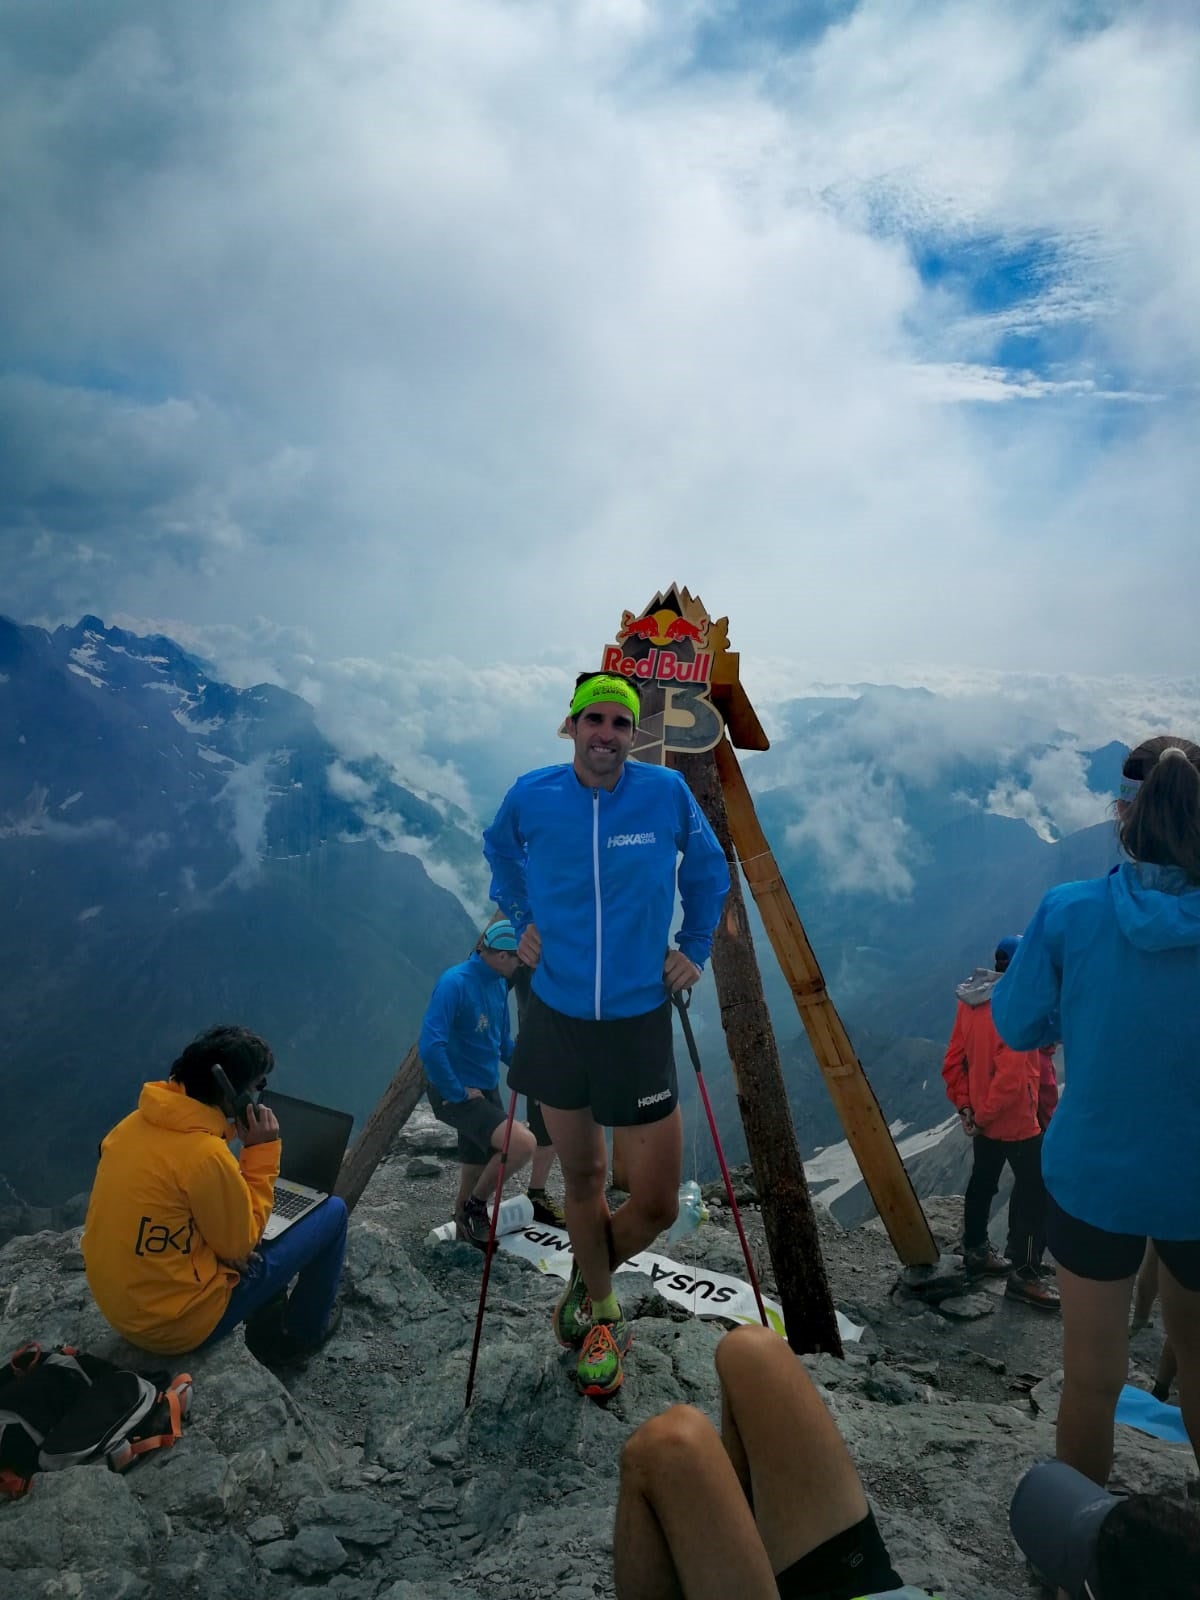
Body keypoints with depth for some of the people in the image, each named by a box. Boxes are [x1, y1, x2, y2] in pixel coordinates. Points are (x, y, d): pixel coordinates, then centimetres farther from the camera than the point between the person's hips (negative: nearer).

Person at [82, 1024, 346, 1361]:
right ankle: (305, 1332, 22)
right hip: (179, 1320, -8)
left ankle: (266, 1328, 32)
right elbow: (241, 1244, -14)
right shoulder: (205, 1153, -28)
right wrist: (263, 1152, -12)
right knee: (333, 1210, 0)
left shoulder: (136, 1122, -3)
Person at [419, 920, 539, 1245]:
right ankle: (475, 1208, 1)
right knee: (523, 1144, -22)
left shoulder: (499, 984, 4)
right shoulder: (455, 982, -21)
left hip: (487, 1091, 8)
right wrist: (456, 1092, -20)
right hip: (456, 1093, -8)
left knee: (475, 1183, 14)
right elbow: (429, 1046, -27)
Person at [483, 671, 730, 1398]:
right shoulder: (531, 796, -6)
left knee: (656, 1206, 3)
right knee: (583, 1180, 16)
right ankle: (601, 1316, 41)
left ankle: (588, 1283, 36)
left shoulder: (667, 792, -9)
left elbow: (708, 868, 9)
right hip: (557, 1016, 1)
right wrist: (524, 921, 6)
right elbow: (501, 855, 17)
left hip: (640, 1020, -1)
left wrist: (695, 950, 4)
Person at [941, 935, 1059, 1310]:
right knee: (1035, 1193, 2)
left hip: (984, 1120, 8)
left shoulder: (970, 1001, 1)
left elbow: (953, 1062, 4)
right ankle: (1024, 1276, 8)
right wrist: (984, 1116, -17)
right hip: (1017, 1122, -8)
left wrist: (965, 1106, 4)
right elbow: (1012, 1074, -27)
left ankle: (976, 1250, 37)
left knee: (982, 1184, 21)